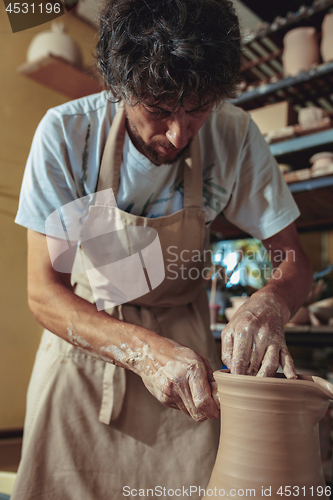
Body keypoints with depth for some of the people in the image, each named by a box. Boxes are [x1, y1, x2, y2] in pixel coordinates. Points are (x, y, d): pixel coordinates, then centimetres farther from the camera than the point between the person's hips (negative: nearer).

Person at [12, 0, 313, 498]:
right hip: (82, 338, 0)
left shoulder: (235, 136, -16)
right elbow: (44, 292, -19)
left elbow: (294, 260, -8)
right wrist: (144, 349, -35)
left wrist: (268, 304, -32)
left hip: (184, 349, 1)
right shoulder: (66, 133, -20)